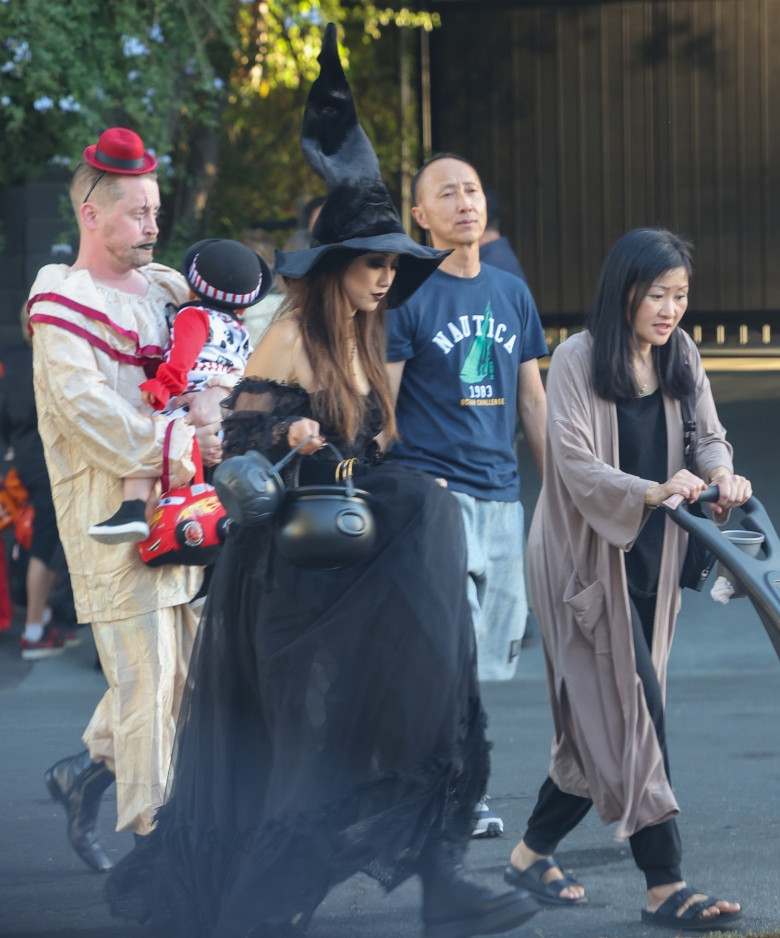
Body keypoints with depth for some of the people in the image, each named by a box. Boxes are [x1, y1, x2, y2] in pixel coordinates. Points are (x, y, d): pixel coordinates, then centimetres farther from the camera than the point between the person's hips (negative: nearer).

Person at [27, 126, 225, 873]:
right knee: (145, 671, -7)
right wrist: (176, 445, -20)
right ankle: (151, 833, -1)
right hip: (109, 506, -7)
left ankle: (90, 770, 26)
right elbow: (83, 405, -17)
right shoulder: (61, 300, -5)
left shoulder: (160, 289, 16)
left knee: (184, 664, 8)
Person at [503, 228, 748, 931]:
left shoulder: (679, 356, 7)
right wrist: (656, 491, -35)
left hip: (648, 559, 7)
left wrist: (721, 473, -19)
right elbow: (577, 464, -20)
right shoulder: (577, 361, -12)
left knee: (600, 722, 9)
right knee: (633, 717, -11)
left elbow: (709, 433, 5)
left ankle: (534, 853, 24)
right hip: (586, 559, -6)